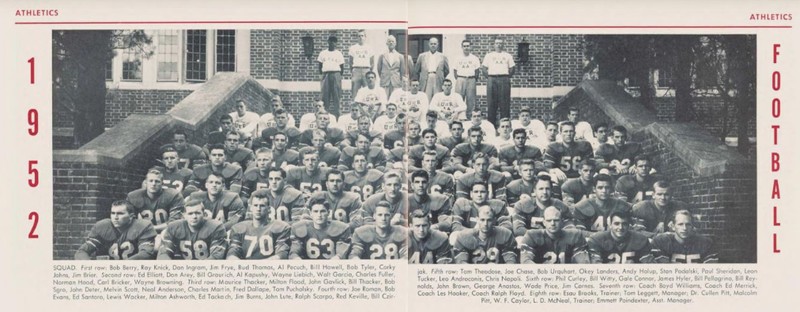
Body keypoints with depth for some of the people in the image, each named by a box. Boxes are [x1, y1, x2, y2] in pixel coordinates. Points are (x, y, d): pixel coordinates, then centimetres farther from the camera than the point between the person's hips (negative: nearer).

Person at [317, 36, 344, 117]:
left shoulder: (339, 53, 9)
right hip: (325, 75, 2)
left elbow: (342, 67, 9)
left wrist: (339, 75, 0)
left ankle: (335, 115, -5)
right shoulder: (323, 53, 13)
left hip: (335, 74, -2)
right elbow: (320, 65, 13)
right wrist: (322, 75, 3)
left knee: (336, 95, -6)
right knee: (325, 96, -1)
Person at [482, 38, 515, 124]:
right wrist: (489, 75, -1)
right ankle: (491, 121, 2)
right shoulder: (489, 55, 13)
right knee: (492, 101, -2)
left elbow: (512, 69, 12)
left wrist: (507, 76, 0)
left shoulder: (508, 56, 13)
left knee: (504, 101, -4)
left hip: (504, 80, 0)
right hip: (492, 80, 0)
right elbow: (484, 69, 11)